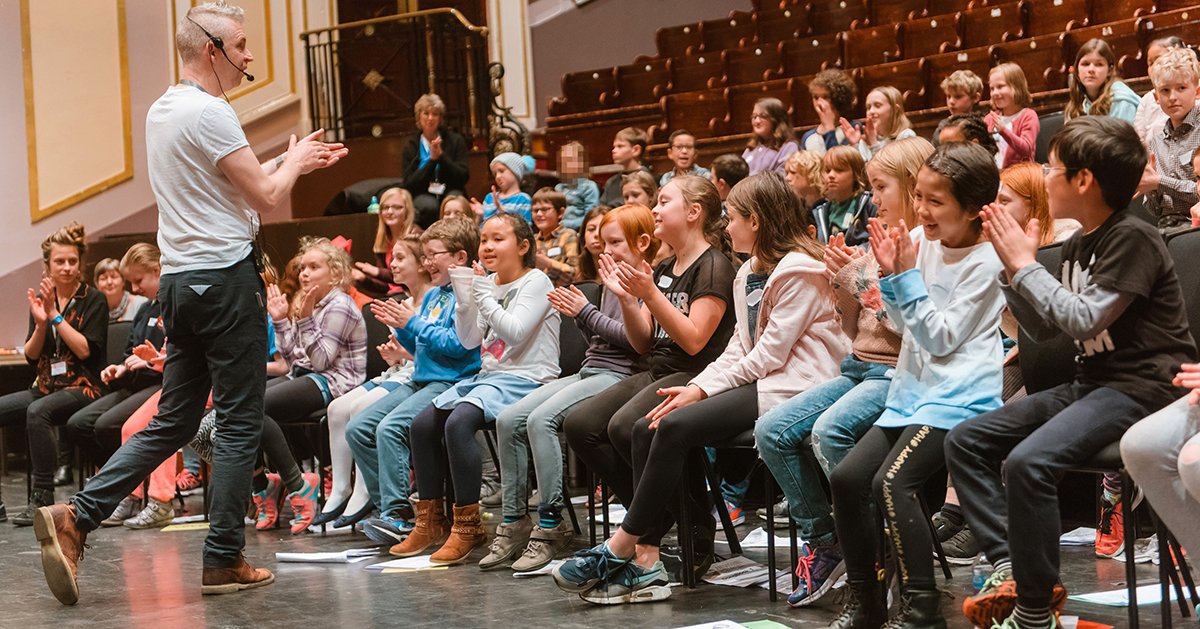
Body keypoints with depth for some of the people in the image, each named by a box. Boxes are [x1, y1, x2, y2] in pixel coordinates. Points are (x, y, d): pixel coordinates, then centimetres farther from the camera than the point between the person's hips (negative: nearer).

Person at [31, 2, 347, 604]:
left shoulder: (159, 110, 16)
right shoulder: (208, 113, -14)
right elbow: (264, 197, -11)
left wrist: (291, 161, 24)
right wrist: (292, 161, 8)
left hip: (179, 280, 9)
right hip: (224, 277, -9)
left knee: (171, 423, 12)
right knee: (239, 422, 0)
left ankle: (75, 516, 2)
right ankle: (224, 560, 5)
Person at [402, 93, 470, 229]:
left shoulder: (455, 140, 5)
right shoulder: (411, 145, 4)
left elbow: (464, 177, -3)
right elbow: (409, 184, -4)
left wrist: (441, 156, -14)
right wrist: (432, 159, -13)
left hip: (450, 192, 1)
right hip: (422, 195, -1)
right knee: (428, 206, -36)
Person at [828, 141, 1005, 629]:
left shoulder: (983, 263, -11)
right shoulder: (921, 242, 7)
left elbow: (941, 338, -13)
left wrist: (908, 276, -15)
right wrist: (890, 274, 1)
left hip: (958, 398, -8)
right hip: (913, 389, 8)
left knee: (892, 481, -25)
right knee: (846, 478, -2)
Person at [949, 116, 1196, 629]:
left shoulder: (1131, 239, -13)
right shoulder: (1076, 245, 14)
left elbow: (1086, 319, -20)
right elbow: (1043, 330, 16)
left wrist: (1026, 265, -12)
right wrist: (1014, 267, 5)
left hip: (1142, 387, -10)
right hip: (1091, 382, 10)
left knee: (1029, 462, -31)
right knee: (965, 441, 2)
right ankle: (1010, 567, -8)